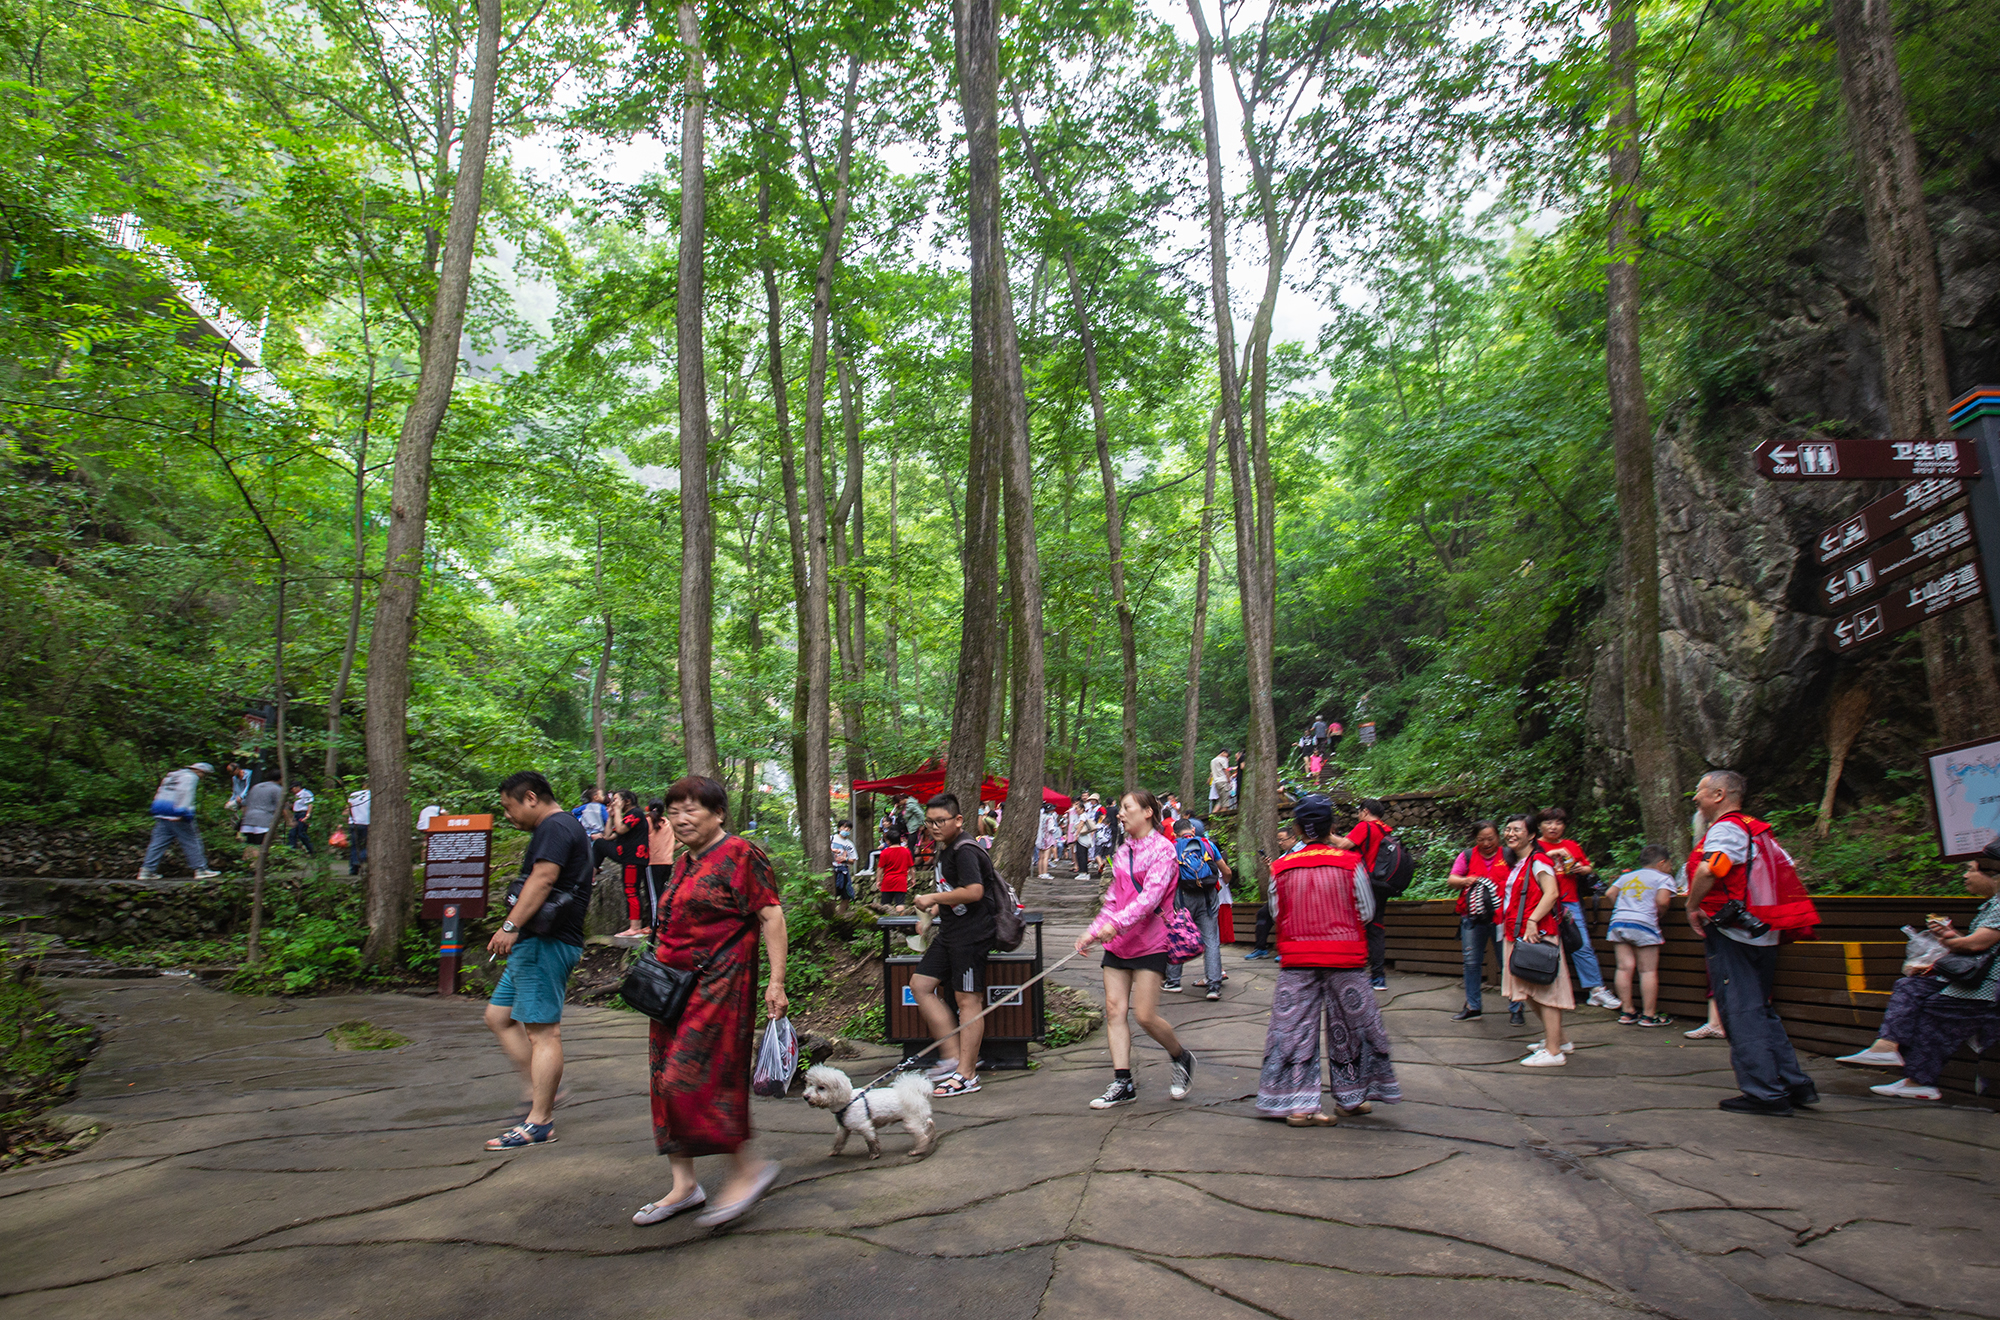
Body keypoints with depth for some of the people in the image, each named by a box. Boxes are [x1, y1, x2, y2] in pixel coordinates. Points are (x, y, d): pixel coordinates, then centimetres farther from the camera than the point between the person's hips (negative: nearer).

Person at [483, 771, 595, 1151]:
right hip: (535, 944, 11)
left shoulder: (555, 827, -12)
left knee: (543, 1030, -7)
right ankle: (537, 1095, 19)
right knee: (498, 1016, 15)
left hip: (545, 944, -11)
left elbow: (543, 878, -25)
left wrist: (511, 925, -31)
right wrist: (517, 930, 29)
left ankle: (540, 1122, -3)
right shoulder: (562, 828, 22)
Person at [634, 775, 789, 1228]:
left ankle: (747, 1170, 6)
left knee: (695, 1080, -11)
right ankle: (684, 1184, 21)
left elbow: (771, 916, -14)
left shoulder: (740, 854, -10)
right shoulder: (685, 861, 15)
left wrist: (776, 981, -19)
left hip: (719, 984, -9)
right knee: (666, 1081, 9)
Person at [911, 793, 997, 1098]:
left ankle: (967, 1073, 4)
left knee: (967, 998, -5)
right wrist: (938, 908, 16)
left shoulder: (965, 850, -15)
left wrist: (933, 898, -17)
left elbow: (974, 891, -26)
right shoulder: (944, 849, 16)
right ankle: (952, 1056, 10)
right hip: (949, 933, 11)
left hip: (971, 933, -11)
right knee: (920, 984, 7)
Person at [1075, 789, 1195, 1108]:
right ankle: (1123, 1083, 8)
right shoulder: (1122, 853, 14)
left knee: (1145, 1015, -7)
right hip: (1117, 942, 7)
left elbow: (1151, 895, -20)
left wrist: (1117, 922, -30)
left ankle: (1181, 1057, 21)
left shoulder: (1162, 849, -9)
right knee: (1114, 1009, 0)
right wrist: (1092, 931, 12)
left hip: (1149, 942, -7)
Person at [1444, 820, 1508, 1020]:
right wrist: (1465, 881, -15)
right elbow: (1451, 880, 6)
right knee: (1471, 962, 7)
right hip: (1473, 918, 2)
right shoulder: (1467, 855, 8)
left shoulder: (1508, 856, 5)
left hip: (1501, 917, -2)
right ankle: (1473, 1006, 18)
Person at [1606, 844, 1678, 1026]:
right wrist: (1660, 915, 10)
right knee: (1648, 970, 1)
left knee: (1625, 967, 4)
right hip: (1643, 924, -5)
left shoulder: (1626, 877, 23)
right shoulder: (1663, 878, 7)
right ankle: (1649, 1015, 3)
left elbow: (1611, 893, 17)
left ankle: (1626, 1012, 7)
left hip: (1617, 922, 5)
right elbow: (1662, 900, -7)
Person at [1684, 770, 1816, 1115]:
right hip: (1764, 935, 9)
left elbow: (1709, 869, -31)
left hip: (1729, 934, -9)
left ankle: (1765, 1092, 0)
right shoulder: (1756, 830, 15)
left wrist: (1692, 906, -17)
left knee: (1741, 1013, -3)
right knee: (1761, 1010, 18)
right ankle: (1795, 1084, 20)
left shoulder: (1724, 828, -14)